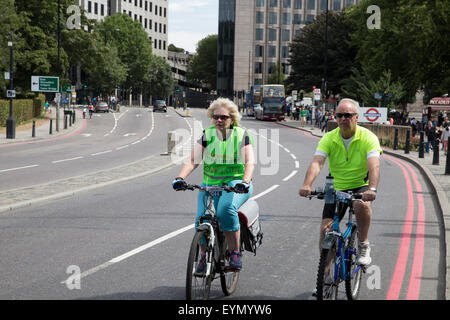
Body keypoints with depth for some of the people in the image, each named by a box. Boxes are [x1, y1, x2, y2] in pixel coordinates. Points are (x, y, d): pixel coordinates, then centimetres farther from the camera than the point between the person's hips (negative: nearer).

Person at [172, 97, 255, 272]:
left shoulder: (242, 135, 0)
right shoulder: (207, 135, 4)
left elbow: (250, 162, -13)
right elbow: (192, 161, -5)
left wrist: (245, 181, -33)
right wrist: (180, 178, -25)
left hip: (236, 184, -2)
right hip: (210, 184, 3)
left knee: (225, 208, -34)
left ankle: (235, 254, -23)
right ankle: (204, 256, 3)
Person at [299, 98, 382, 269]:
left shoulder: (368, 137, -15)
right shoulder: (328, 138, -8)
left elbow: (374, 166, -28)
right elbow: (317, 162, -22)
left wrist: (372, 189, -47)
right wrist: (307, 185, -41)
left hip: (361, 186, -3)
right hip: (336, 189, 3)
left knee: (362, 205, -36)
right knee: (325, 229, -8)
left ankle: (364, 246, -13)